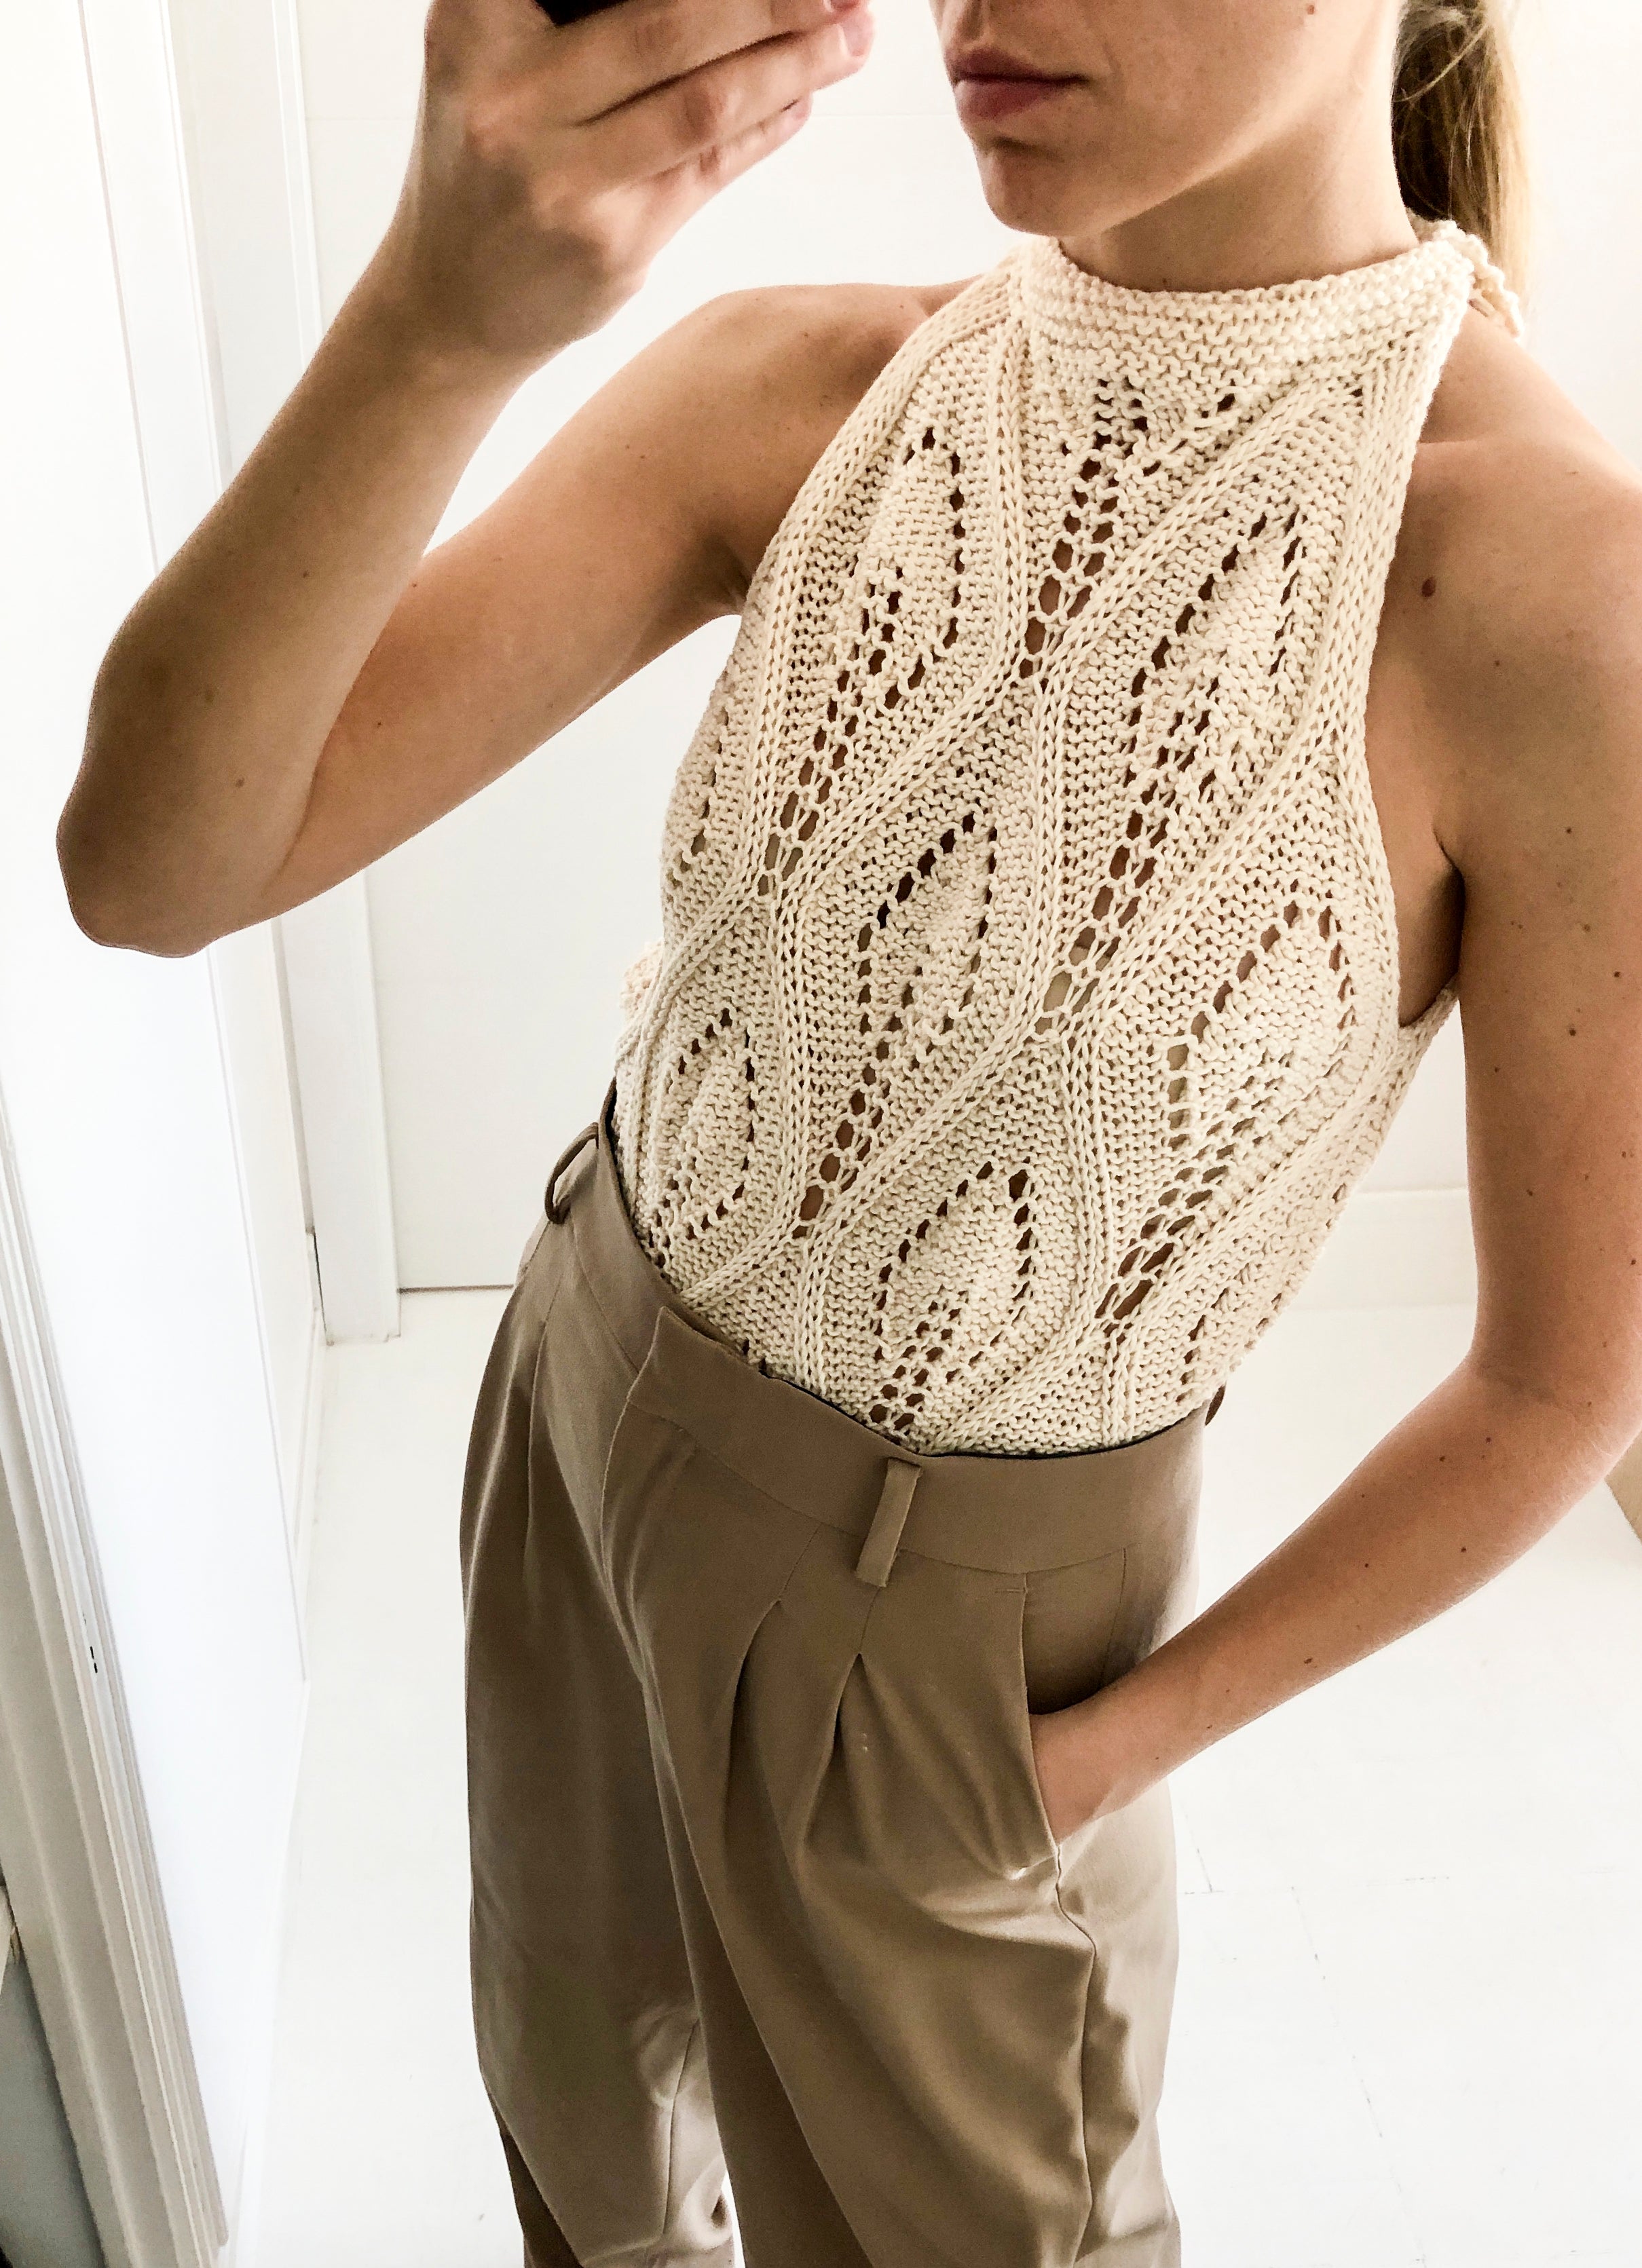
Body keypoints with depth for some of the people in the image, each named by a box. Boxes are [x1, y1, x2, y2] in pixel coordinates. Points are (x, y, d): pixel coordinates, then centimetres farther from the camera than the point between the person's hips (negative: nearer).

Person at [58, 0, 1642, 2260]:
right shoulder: (795, 396, -14)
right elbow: (154, 867, -22)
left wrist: (1127, 1741, -8)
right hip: (587, 1382, 5)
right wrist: (441, 317, -38)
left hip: (929, 1608, -4)